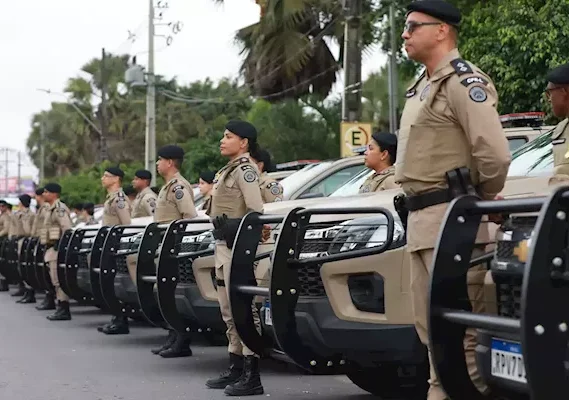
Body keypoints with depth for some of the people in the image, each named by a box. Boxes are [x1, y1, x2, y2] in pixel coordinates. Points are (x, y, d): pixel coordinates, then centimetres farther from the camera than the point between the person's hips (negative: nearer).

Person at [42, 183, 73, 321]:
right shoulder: (51, 209, 20)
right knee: (56, 280, 11)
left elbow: (67, 229, -20)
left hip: (58, 247, -10)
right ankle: (61, 307, 15)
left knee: (59, 279, -10)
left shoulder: (59, 208, -11)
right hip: (52, 248, 10)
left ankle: (64, 310, -9)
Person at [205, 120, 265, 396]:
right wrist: (220, 246, 17)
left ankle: (252, 376, -10)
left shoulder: (245, 170, -9)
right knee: (229, 311, 14)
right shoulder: (227, 171, 20)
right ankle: (236, 368, 23)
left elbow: (256, 211, -20)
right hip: (223, 246, 10)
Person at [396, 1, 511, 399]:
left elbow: (494, 153, -20)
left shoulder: (463, 81, -11)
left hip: (452, 219, -10)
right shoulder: (422, 87, 18)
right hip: (421, 219, 10)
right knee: (431, 325, 14)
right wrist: (418, 211, 15)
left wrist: (482, 201, -6)